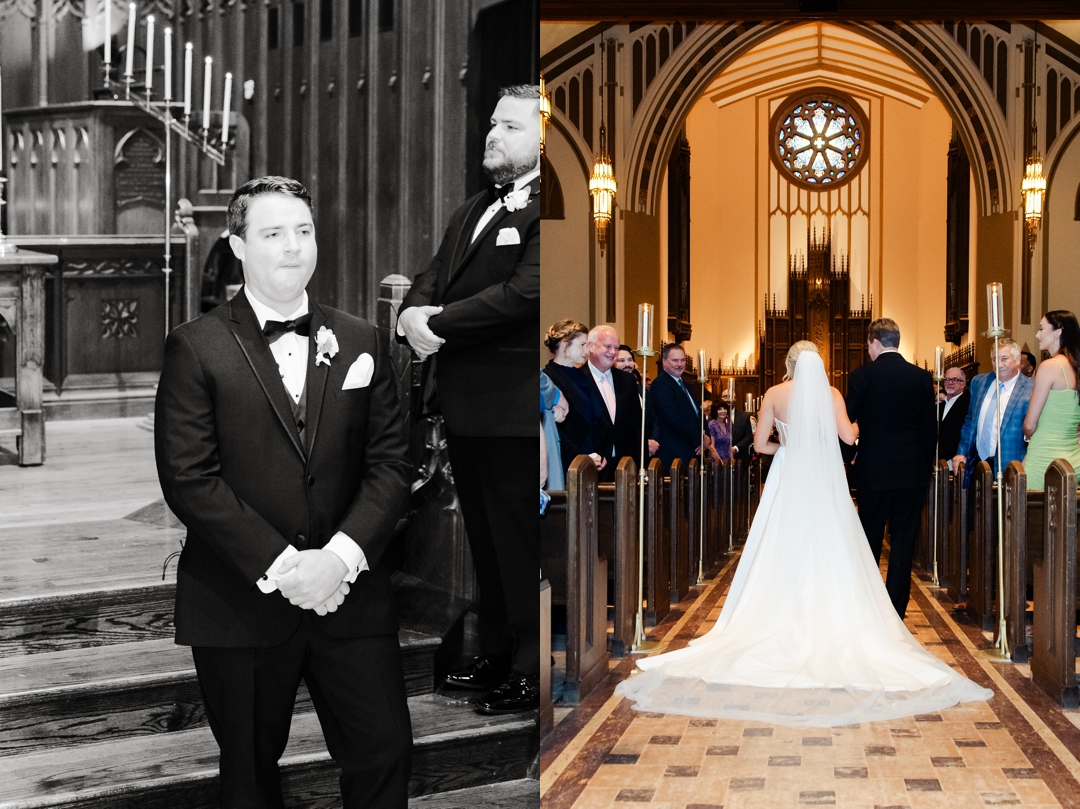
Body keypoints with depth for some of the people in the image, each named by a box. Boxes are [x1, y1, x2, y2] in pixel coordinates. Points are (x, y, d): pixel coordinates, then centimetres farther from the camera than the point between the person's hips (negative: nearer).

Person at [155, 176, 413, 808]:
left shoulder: (362, 342, 8)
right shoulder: (196, 348, -3)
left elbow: (391, 464, 3)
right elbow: (188, 477, -10)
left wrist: (341, 554, -13)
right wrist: (279, 566, -16)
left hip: (350, 591, 2)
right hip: (239, 603, -2)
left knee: (386, 750, 1)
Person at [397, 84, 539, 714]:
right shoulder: (474, 210, 18)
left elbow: (524, 293, -22)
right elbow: (434, 278, 15)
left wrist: (439, 324, -17)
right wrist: (415, 315, -7)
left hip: (514, 407, -9)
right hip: (466, 405, 9)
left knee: (522, 543, 0)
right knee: (486, 538, 18)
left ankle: (533, 671, 12)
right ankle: (497, 656, 30)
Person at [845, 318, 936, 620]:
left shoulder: (862, 376, -7)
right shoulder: (922, 377, 1)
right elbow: (930, 427, 4)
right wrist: (927, 465, 14)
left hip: (874, 470, -1)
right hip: (913, 471, 2)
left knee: (869, 538, 12)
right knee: (904, 539, 5)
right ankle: (896, 606, 4)